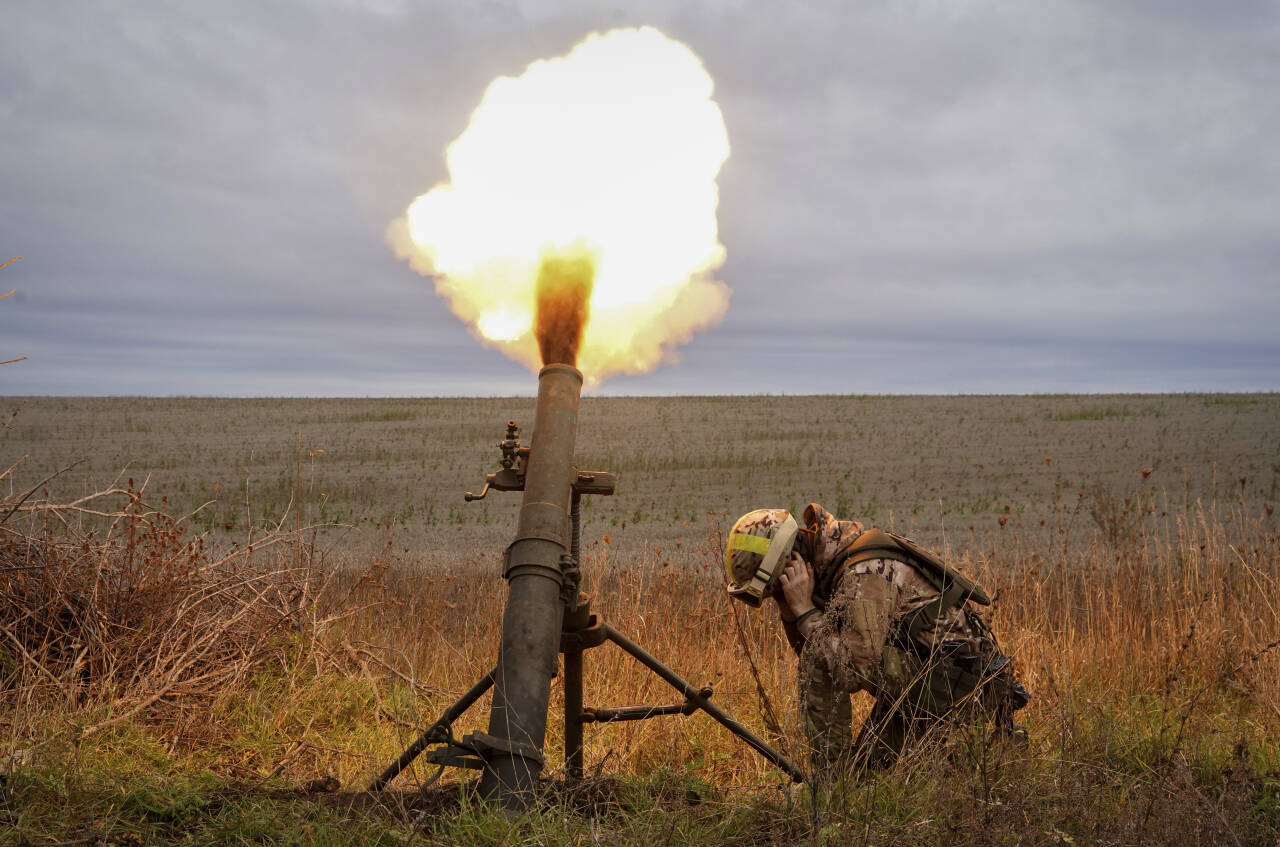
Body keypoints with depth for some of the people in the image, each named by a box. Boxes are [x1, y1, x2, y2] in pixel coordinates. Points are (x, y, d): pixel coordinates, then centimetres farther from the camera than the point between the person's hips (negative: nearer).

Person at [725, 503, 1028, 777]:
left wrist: (805, 612, -23)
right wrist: (790, 610, -3)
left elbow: (856, 671, -29)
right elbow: (807, 651, 14)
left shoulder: (864, 574, -24)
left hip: (955, 683, -10)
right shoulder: (824, 564, 6)